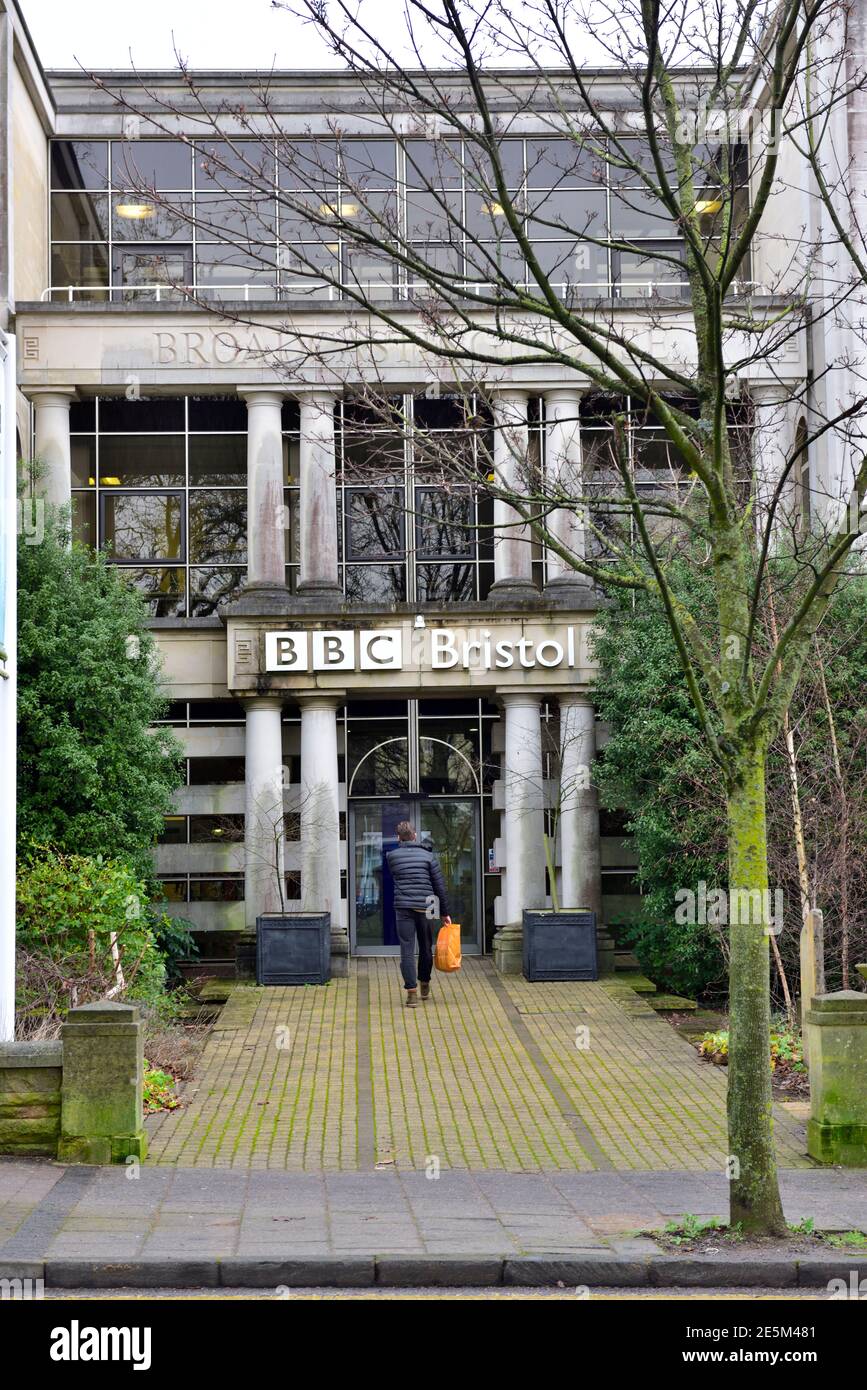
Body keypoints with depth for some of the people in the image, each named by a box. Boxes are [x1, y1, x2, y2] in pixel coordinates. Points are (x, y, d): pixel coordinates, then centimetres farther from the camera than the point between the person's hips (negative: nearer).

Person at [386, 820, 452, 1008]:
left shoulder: (391, 856, 1)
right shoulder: (428, 856, 1)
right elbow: (440, 886, 1)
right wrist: (444, 913, 7)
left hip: (403, 909, -1)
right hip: (425, 908, 1)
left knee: (407, 951, -2)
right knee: (426, 948, 18)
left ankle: (411, 992, -10)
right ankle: (425, 986, 32)